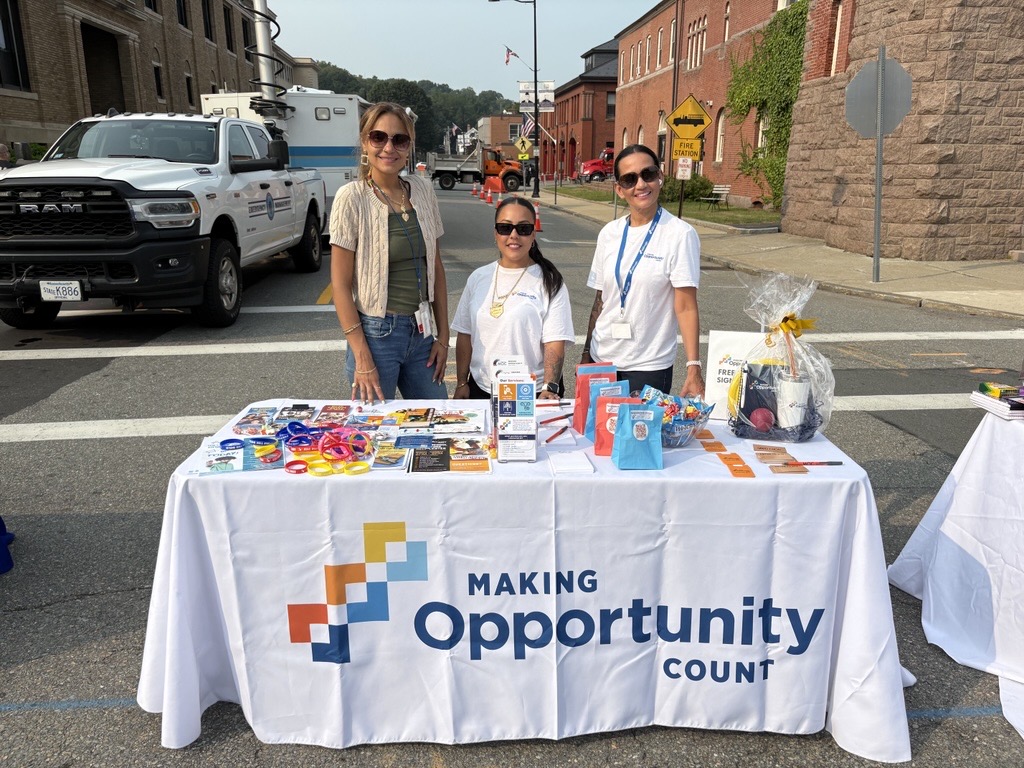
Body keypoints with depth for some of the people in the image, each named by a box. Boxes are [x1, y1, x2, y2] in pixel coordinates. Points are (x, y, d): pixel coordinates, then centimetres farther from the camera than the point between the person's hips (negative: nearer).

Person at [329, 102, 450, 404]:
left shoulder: (423, 190, 4)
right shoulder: (352, 197, -10)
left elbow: (436, 268, 10)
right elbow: (340, 285, -10)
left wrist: (443, 336, 7)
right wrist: (362, 359, -15)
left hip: (422, 333, 5)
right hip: (377, 333, -5)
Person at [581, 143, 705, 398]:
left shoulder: (680, 235, -9)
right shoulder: (609, 233, 4)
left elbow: (686, 307, -13)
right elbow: (600, 301, 10)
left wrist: (693, 368, -19)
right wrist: (586, 355, 12)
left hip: (649, 367, -4)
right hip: (602, 359, 4)